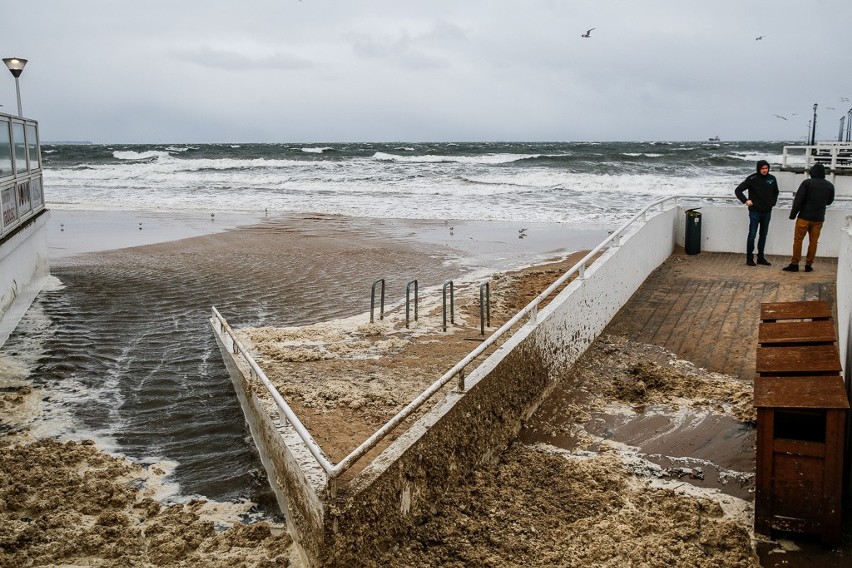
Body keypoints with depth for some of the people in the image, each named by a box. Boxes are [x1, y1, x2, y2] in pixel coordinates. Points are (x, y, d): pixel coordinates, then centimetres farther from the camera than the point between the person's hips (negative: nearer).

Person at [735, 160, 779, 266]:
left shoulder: (772, 179, 4)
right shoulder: (752, 179, -10)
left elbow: (775, 192, 22)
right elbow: (738, 190, -8)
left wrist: (773, 202, 10)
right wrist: (746, 200, -17)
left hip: (767, 212, 5)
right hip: (755, 211, -4)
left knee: (763, 235, 10)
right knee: (752, 235, -2)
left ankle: (761, 257, 18)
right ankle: (749, 258, 4)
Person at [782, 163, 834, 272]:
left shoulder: (807, 183, -9)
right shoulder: (830, 186, 5)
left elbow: (798, 200, -12)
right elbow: (829, 201, 18)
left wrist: (793, 214, -5)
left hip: (804, 217, -4)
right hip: (819, 218, 4)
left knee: (798, 240, 2)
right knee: (813, 241, 8)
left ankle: (794, 264, 1)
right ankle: (809, 265, 10)